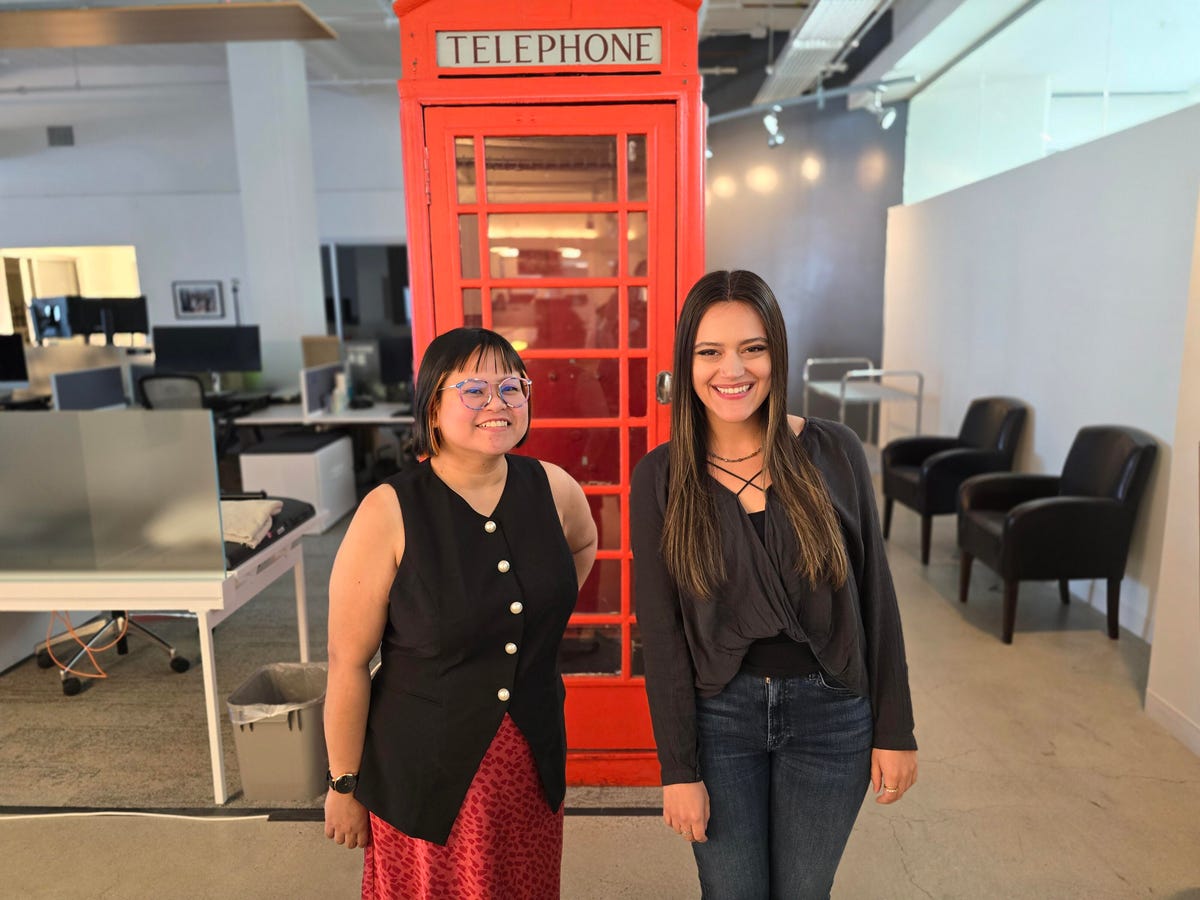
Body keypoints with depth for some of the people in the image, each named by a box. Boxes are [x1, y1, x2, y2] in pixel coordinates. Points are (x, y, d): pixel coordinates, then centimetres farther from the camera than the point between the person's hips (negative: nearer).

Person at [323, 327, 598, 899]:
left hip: (533, 765, 4)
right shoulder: (390, 513, -18)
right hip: (425, 772, -3)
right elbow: (348, 661, -12)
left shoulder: (553, 488, -6)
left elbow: (583, 546, 18)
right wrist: (344, 784, -5)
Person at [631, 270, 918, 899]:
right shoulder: (659, 477, -9)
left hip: (830, 713, 1)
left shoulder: (833, 452, -8)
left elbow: (875, 594, -2)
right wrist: (678, 769, -7)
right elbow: (659, 629, -7)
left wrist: (895, 729, 0)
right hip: (718, 715, 0)